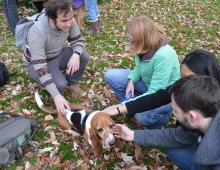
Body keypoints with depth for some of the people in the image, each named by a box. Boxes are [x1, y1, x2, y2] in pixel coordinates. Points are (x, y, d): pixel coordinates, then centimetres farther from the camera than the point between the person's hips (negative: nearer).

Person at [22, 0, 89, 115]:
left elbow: (78, 40, -8)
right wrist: (56, 95, -45)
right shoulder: (36, 33, -37)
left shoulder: (68, 21, -23)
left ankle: (71, 83, 7)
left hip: (58, 55, 5)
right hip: (37, 63, -5)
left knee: (84, 56, -18)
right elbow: (40, 67, -39)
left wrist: (76, 55, -32)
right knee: (60, 85, -30)